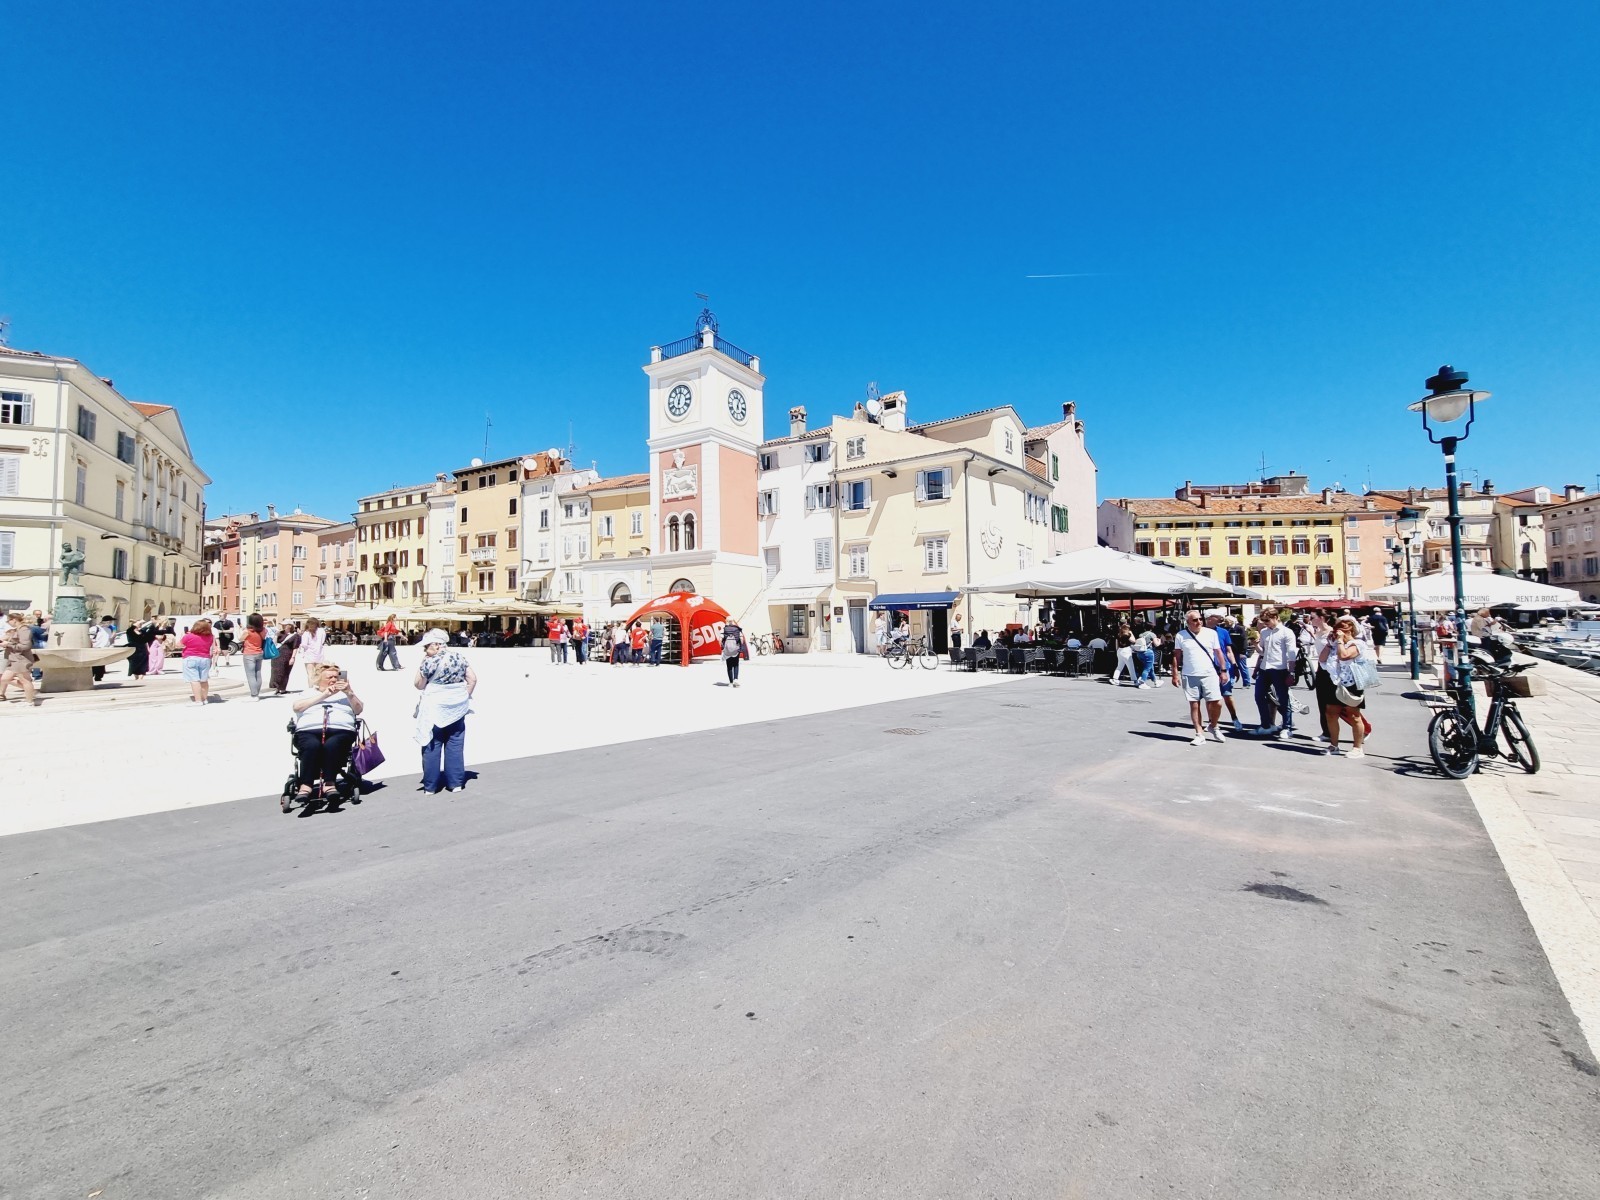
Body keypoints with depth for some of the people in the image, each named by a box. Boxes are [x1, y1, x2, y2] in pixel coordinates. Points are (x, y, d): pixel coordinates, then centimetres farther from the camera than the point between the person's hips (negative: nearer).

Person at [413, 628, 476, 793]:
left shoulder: (429, 662, -13)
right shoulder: (460, 657, 2)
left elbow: (419, 685, -2)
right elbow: (472, 679, 3)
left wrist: (422, 663, 1)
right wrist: (465, 696, 11)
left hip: (435, 708, -4)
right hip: (457, 708, 5)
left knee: (432, 747, 6)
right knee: (455, 745, 10)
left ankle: (430, 786, 13)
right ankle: (456, 783, 14)